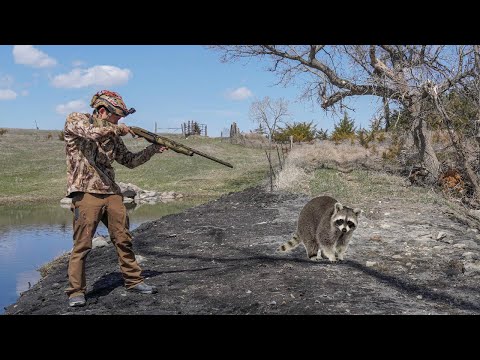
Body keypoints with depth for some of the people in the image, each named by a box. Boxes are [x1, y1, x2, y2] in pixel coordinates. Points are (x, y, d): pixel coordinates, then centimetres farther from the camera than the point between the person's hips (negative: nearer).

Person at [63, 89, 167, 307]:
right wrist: (118, 129, -5)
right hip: (86, 192, -6)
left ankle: (133, 281, 19)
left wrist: (153, 149, 10)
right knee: (82, 244, -4)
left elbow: (130, 161, 20)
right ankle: (76, 291, 7)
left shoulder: (111, 135, 17)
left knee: (123, 239, 8)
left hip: (111, 192, 6)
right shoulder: (75, 120, 1)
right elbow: (93, 133, -21)